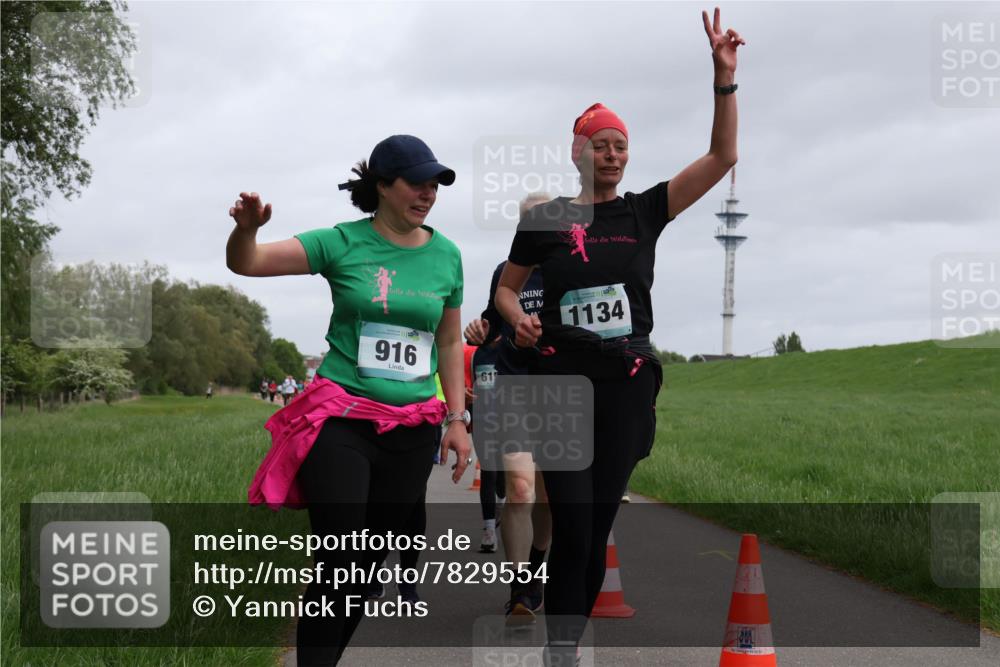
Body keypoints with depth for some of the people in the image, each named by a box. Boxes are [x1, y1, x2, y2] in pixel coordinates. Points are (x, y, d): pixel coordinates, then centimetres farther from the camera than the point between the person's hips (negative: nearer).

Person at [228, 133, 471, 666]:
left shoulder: (446, 255, 7)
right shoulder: (343, 243, -4)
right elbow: (244, 264, -8)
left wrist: (456, 419, 11)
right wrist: (247, 228, -29)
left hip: (413, 427, 4)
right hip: (341, 418, -4)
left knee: (370, 563, 8)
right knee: (337, 562, -11)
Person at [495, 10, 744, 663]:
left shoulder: (644, 211, 6)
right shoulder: (546, 219, 3)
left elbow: (722, 156, 1)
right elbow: (506, 287, 14)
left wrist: (725, 76, -8)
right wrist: (519, 318, -9)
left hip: (628, 386, 2)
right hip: (563, 383, -2)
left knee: (597, 533, 7)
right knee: (572, 531, -11)